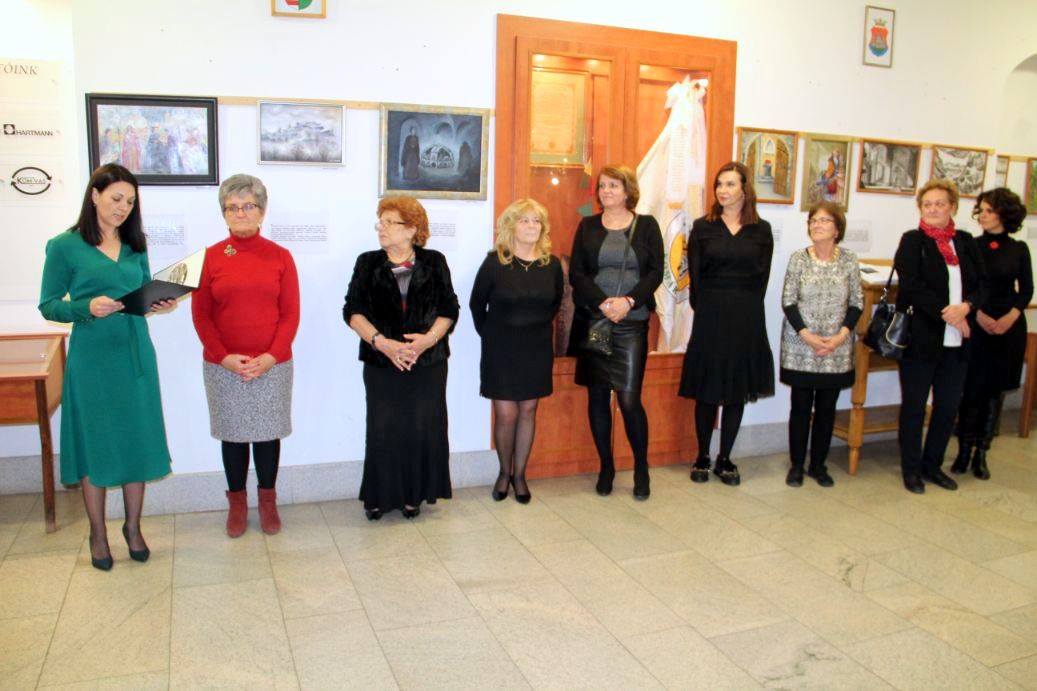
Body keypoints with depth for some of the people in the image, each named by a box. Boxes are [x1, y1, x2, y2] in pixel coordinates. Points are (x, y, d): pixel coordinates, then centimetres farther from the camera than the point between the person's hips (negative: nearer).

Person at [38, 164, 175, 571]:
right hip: (92, 357, -4)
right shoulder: (64, 246, -3)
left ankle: (133, 526, 23)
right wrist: (87, 308, -21)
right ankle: (97, 533, 21)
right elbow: (48, 305, -3)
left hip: (136, 354, 4)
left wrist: (160, 305, -7)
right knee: (95, 444, 5)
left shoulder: (135, 246, 10)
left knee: (138, 441, 7)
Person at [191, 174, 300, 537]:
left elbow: (291, 314, -1)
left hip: (272, 365, 0)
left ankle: (268, 501, 25)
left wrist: (270, 357, -12)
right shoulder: (210, 257, 2)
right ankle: (237, 503, 26)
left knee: (267, 433, 8)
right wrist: (225, 358, -10)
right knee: (233, 434, 10)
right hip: (223, 367, 1)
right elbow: (201, 316, 1)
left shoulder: (280, 257, 1)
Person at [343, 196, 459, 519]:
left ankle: (413, 494, 19)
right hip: (381, 363, 0)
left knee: (422, 429, 2)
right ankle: (379, 496, 18)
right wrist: (382, 342, -15)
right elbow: (353, 311, -1)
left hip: (428, 363, 0)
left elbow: (449, 310, 3)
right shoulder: (368, 263, 5)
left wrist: (429, 338, -15)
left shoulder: (434, 262, 4)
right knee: (382, 430, 2)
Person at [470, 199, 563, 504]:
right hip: (501, 350, -2)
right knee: (505, 414, -1)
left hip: (537, 350, 3)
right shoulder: (494, 262, -8)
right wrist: (490, 335, 5)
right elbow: (476, 303, 2)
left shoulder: (552, 264, 0)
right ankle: (504, 472, 21)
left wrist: (540, 327, 12)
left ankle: (519, 474, 22)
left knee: (528, 411, 8)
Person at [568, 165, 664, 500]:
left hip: (632, 322, -2)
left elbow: (656, 272, 1)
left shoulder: (646, 225, 7)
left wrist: (628, 301, -14)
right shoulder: (587, 226, 10)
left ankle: (641, 467, 12)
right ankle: (606, 466, 20)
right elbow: (576, 273, 1)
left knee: (629, 397, -7)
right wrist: (602, 302, -13)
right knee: (597, 395, 6)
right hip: (593, 321, 2)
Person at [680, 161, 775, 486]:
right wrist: (704, 310, -4)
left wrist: (746, 310, -3)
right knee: (706, 391, 4)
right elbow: (695, 276, 0)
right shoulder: (702, 227, 2)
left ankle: (725, 459, 18)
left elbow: (762, 277, 4)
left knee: (737, 392, 7)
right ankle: (702, 458, 16)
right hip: (710, 317, -1)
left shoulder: (761, 230, 4)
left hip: (747, 319, 1)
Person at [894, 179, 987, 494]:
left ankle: (932, 465, 27)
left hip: (957, 341, 5)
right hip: (921, 338, -4)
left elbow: (982, 284, 6)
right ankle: (911, 469, 19)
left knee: (948, 406, 11)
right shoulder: (912, 241, -3)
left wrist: (966, 306, -14)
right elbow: (912, 287, -13)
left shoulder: (966, 242, 10)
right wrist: (946, 314, -17)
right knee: (914, 406, 6)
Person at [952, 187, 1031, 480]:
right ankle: (964, 452, 8)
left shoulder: (1018, 249, 6)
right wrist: (979, 314, -12)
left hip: (1009, 327, 2)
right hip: (976, 325, -2)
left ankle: (981, 453, 14)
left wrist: (1010, 317, -9)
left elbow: (1026, 290, 6)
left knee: (996, 390, 5)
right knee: (972, 390, -2)